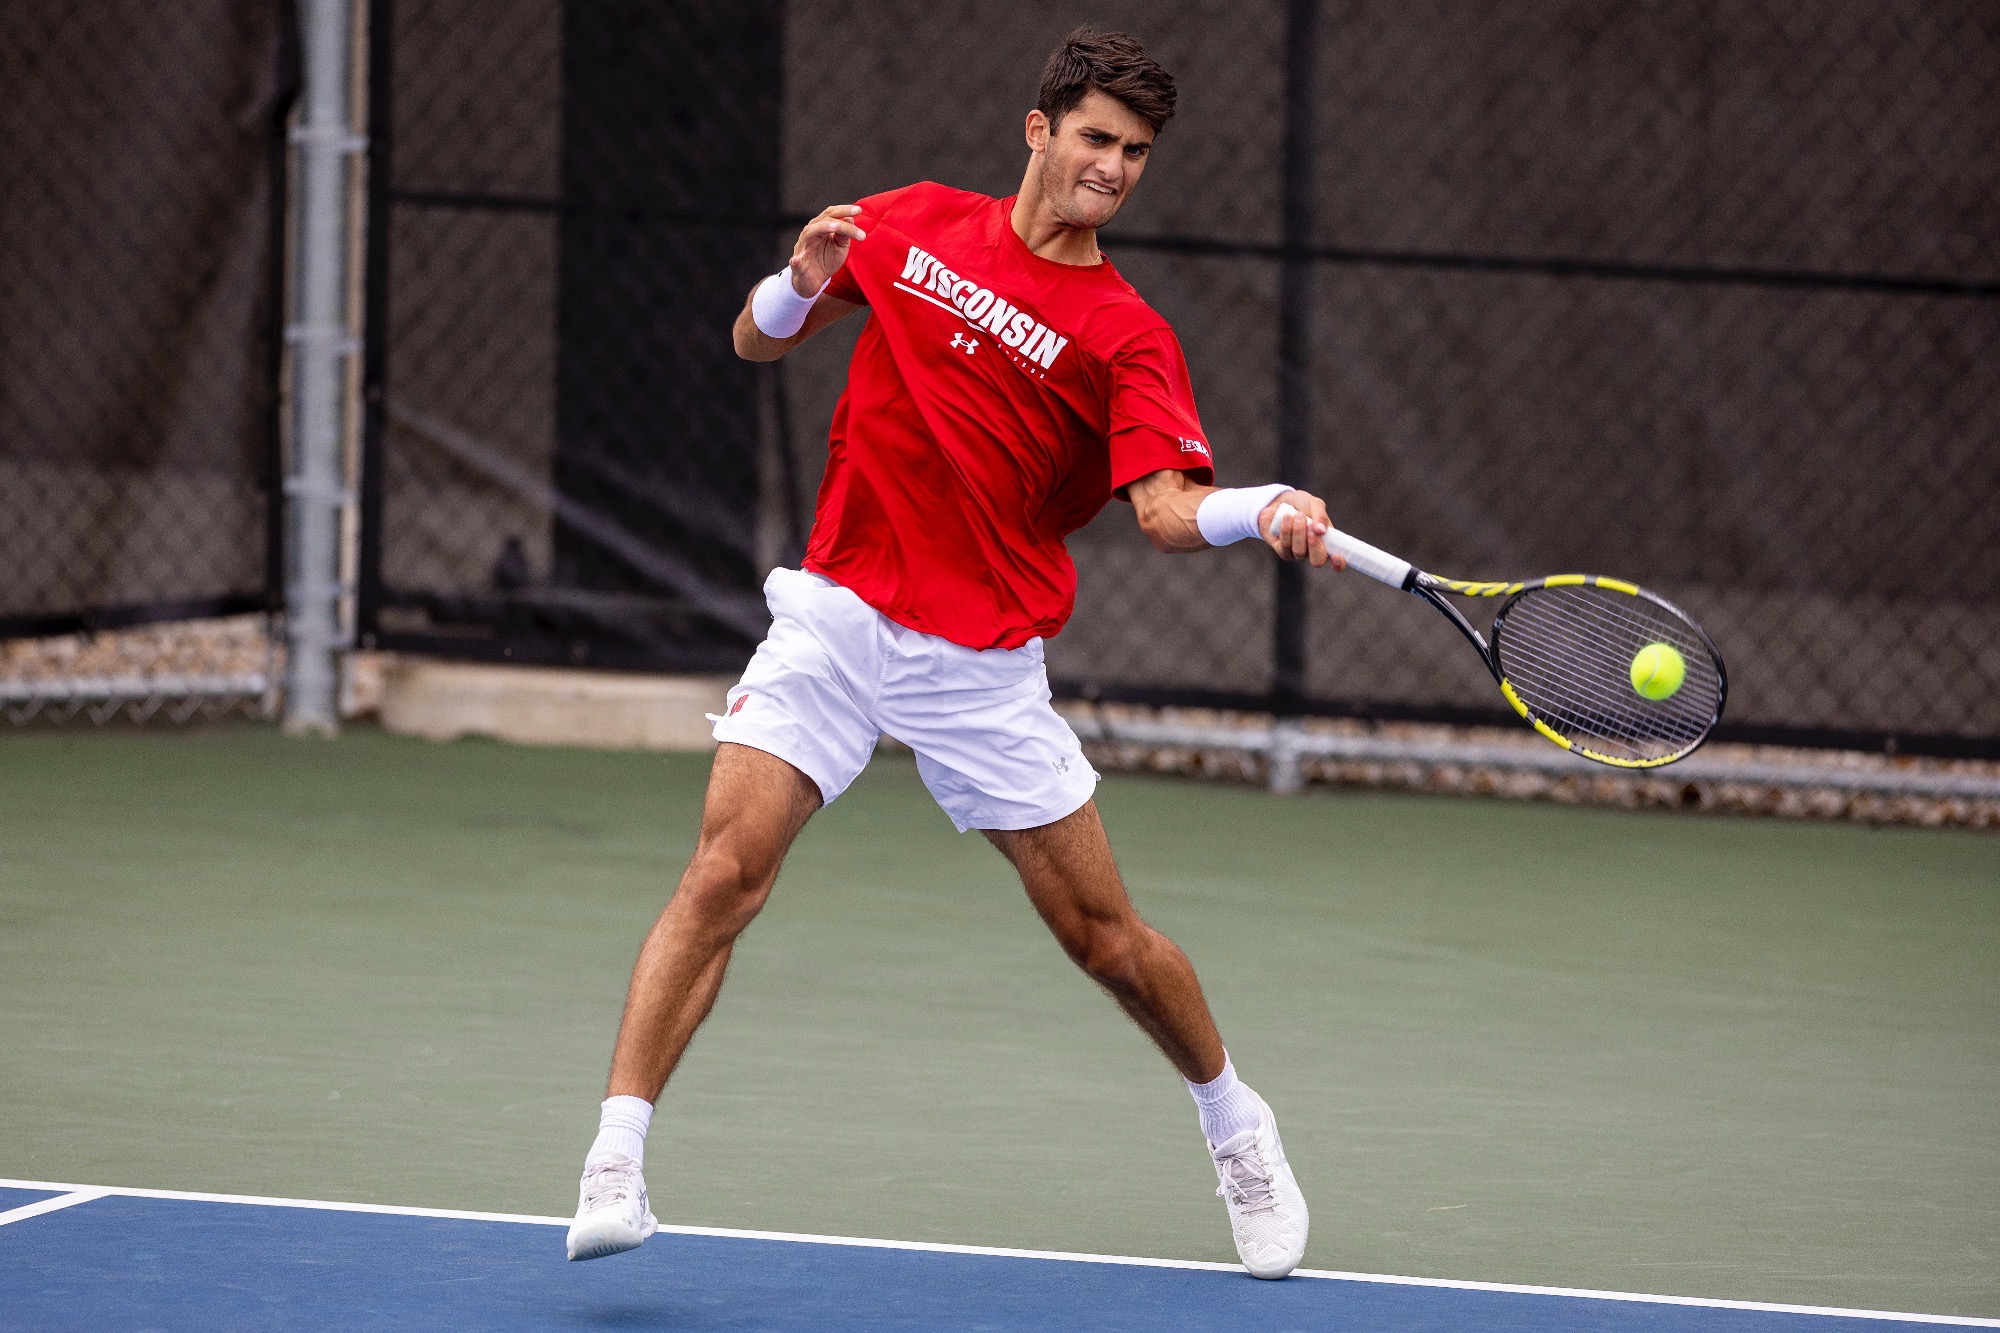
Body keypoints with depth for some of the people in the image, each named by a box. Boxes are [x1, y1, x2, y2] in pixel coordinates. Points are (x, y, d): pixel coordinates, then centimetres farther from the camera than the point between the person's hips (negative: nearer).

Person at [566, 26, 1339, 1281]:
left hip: (984, 660, -1)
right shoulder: (914, 225, 6)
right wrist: (803, 279, -9)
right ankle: (617, 1165, -18)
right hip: (838, 613, 1)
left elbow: (1166, 504, -17)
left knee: (1105, 934, 5)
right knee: (725, 871, -18)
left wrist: (1265, 509, -38)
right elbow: (759, 340, 14)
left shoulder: (1126, 338, -3)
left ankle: (1234, 1120, 32)